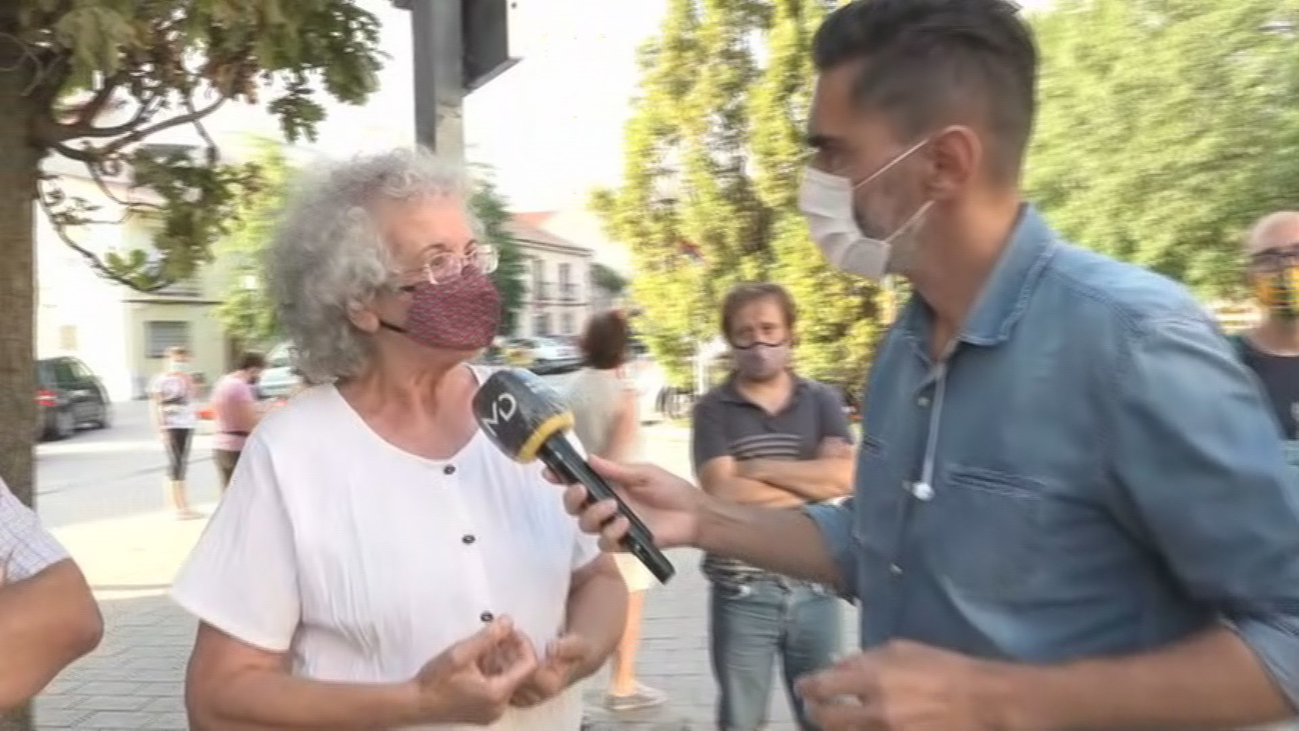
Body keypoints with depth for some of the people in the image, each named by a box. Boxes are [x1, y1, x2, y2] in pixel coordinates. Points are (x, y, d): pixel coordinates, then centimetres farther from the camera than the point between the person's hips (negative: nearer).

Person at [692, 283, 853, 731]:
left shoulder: (822, 402, 3)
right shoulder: (713, 409, -4)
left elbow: (844, 476, -11)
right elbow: (722, 492, -17)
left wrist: (758, 468, -13)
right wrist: (812, 486, -11)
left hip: (815, 589, 2)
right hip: (742, 594, -2)